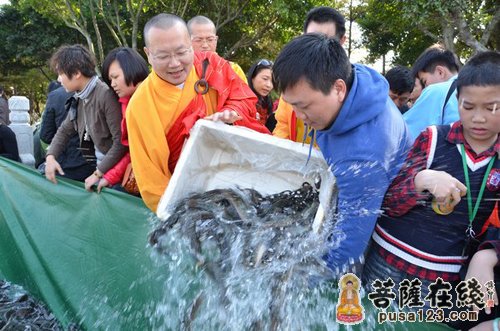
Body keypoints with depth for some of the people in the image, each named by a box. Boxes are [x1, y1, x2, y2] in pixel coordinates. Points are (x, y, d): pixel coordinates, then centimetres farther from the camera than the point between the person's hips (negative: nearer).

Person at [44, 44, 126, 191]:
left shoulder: (106, 95, -20)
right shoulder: (78, 98, 5)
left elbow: (121, 141, -23)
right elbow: (64, 130, 17)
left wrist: (98, 173, -19)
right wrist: (51, 156, 1)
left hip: (114, 170, -7)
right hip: (97, 166, 7)